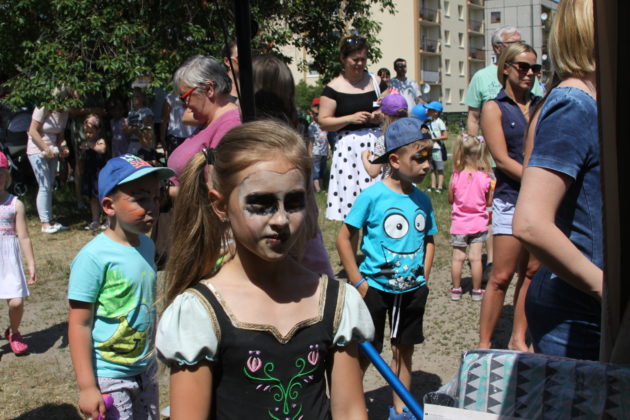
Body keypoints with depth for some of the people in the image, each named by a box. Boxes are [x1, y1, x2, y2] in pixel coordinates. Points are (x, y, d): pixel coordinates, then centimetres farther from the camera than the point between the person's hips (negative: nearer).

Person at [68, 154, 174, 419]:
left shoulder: (146, 244, 3)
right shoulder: (93, 257, -20)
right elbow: (79, 325, -18)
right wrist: (86, 386, -18)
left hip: (146, 369, 7)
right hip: (109, 376, -7)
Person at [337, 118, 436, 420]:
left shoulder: (422, 200, 0)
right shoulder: (373, 196, -15)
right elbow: (343, 238, -11)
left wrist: (423, 277, 5)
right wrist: (357, 282, -12)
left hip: (411, 290, 5)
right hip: (375, 288, -5)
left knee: (403, 351, 16)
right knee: (364, 354, 5)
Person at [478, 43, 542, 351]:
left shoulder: (541, 106, 13)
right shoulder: (494, 108, -1)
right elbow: (502, 160, -9)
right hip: (512, 199, -5)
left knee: (531, 273, 8)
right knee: (501, 276, -3)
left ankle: (518, 339, 18)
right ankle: (484, 344, 6)